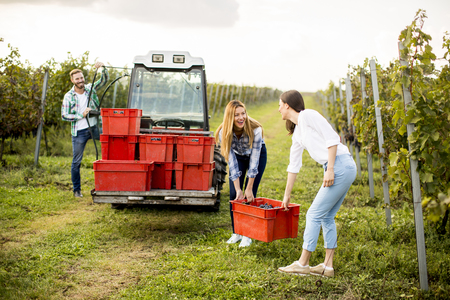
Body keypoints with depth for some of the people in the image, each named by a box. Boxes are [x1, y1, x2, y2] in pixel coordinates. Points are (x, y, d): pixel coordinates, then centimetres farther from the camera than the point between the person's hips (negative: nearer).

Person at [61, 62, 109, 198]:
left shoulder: (90, 88, 4)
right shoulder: (69, 96, -3)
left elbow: (104, 80, -1)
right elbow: (64, 115, -6)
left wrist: (103, 68, -19)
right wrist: (81, 115, -15)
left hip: (95, 127, 2)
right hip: (79, 132, -2)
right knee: (76, 161, 4)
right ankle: (77, 189, 18)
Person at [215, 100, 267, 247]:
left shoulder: (255, 130, -35)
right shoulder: (224, 133, -29)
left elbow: (254, 161, -29)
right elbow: (231, 162, -24)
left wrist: (249, 189, -25)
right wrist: (238, 189, -25)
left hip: (257, 155, -2)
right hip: (238, 156, 2)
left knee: (249, 195, -10)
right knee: (234, 195, -5)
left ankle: (247, 235, 1)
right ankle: (236, 233, 10)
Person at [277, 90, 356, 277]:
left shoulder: (307, 115, -7)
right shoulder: (297, 132, 20)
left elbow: (332, 138, -15)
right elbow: (294, 166, 26)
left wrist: (330, 169, -19)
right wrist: (287, 195, 30)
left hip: (341, 165, -9)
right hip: (337, 170, 9)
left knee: (314, 214, -3)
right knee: (327, 217, 11)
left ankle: (302, 264, 6)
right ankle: (327, 266, 17)